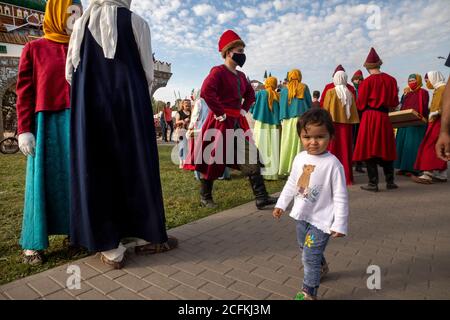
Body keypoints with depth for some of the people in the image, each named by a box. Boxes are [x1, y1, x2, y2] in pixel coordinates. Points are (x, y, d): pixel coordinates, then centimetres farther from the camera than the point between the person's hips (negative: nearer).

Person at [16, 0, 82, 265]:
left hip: (77, 122, 3)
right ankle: (34, 243, 9)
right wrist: (24, 130, -8)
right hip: (47, 123, -2)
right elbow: (25, 91, 0)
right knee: (43, 179, 1)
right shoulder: (34, 48, 5)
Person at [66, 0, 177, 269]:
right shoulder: (136, 22, 4)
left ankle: (110, 248, 6)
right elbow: (147, 71, 3)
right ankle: (146, 237, 12)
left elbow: (70, 71, 11)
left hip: (89, 106, 3)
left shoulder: (81, 24, 12)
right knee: (137, 166, 5)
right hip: (131, 103, -2)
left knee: (96, 169, 3)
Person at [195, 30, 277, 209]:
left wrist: (244, 109, 14)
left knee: (251, 158, -1)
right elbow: (206, 91, -26)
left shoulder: (241, 76, 15)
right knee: (214, 161, 3)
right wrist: (219, 113, -22)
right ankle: (205, 197, 21)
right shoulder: (218, 72, -10)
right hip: (221, 123, -7)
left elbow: (250, 94, 30)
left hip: (239, 123, 8)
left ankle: (261, 198, 2)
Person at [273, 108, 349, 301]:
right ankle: (322, 267, 53)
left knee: (310, 256, -4)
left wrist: (340, 224, -15)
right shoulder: (300, 158, -3)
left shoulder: (332, 164, -21)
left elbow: (340, 196, -16)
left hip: (321, 219, -7)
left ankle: (309, 293, 15)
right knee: (305, 248, 25)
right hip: (301, 216, 7)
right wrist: (281, 204, 12)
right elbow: (291, 184, 10)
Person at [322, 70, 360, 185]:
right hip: (346, 124, 3)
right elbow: (353, 111, 4)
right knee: (345, 150, 9)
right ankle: (346, 177, 13)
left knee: (333, 150, 2)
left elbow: (325, 109, -4)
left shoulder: (330, 92, -4)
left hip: (333, 123, -3)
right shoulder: (350, 94, 5)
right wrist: (351, 123, 8)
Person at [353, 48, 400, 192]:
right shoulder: (391, 80, 3)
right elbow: (394, 103, 6)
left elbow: (360, 104, -6)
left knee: (369, 149, 1)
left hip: (369, 118, -4)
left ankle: (373, 183, 2)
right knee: (386, 149, 13)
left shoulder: (367, 82, -9)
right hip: (384, 117, 4)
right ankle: (390, 181, 19)